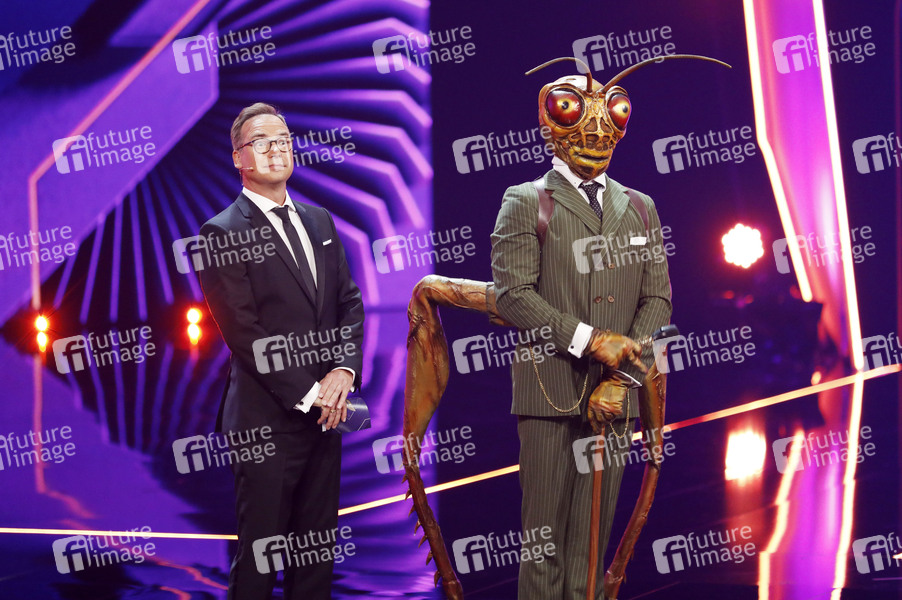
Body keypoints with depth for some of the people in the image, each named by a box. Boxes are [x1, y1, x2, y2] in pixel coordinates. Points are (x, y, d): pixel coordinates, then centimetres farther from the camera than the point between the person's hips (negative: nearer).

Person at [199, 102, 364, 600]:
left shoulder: (319, 221, 15)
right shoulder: (223, 234, -8)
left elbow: (349, 303, 13)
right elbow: (243, 331, -13)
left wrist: (343, 372, -4)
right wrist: (307, 395, -14)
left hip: (325, 410, 7)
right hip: (266, 419, -6)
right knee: (259, 557, 1)